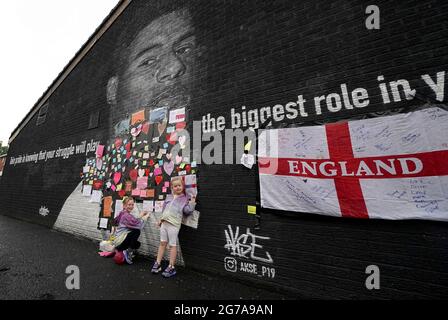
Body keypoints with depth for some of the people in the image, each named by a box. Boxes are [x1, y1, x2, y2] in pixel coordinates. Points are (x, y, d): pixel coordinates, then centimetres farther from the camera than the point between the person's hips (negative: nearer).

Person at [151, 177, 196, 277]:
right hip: (164, 223, 5)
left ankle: (171, 267, 14)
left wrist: (192, 203, -17)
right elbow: (164, 208, 21)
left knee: (172, 245, 2)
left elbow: (187, 211, -9)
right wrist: (161, 219, 20)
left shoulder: (184, 199, -2)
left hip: (174, 224, -5)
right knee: (162, 243, 14)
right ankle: (157, 264, 27)